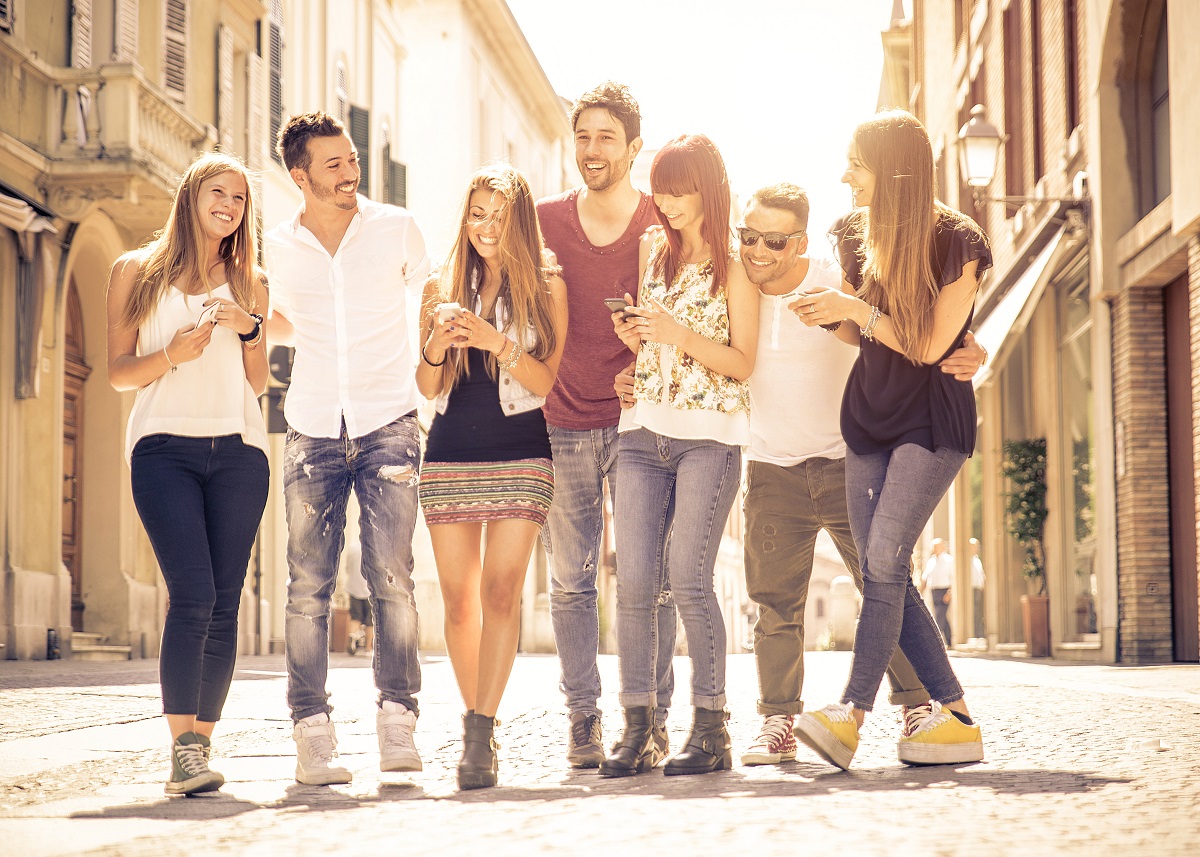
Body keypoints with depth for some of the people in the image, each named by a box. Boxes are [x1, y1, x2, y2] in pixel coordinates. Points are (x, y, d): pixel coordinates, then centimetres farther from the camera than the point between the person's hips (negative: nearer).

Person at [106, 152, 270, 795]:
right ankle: (181, 749, -18)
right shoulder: (136, 272, 11)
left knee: (222, 606, -3)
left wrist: (248, 330, -2)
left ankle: (201, 742, 4)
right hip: (164, 445, -3)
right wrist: (172, 355, -11)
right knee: (192, 595, -18)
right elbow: (118, 372, 7)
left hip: (237, 447, 3)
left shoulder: (249, 283, 17)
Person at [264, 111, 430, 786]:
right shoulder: (280, 248, 7)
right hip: (313, 429, 1)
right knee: (309, 586, -4)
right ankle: (312, 730, -1)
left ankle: (398, 718, -2)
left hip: (388, 425, -1)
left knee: (392, 577, -9)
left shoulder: (396, 228, 2)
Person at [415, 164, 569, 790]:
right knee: (459, 600, 2)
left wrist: (496, 342, -17)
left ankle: (480, 734, -17)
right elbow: (427, 389, 10)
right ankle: (480, 729, 14)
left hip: (521, 456, -3)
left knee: (501, 591, -14)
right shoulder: (442, 287, 12)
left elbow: (548, 382, -3)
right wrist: (439, 343, -10)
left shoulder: (546, 286, 3)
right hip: (449, 456, 3)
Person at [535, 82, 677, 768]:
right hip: (563, 424, 2)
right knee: (571, 580, 3)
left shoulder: (662, 223, 1)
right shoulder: (545, 221, 7)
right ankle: (584, 718, 11)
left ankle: (652, 717, 5)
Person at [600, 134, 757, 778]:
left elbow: (742, 362, -4)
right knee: (633, 582, -4)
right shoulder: (652, 252, 17)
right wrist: (632, 334, 2)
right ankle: (637, 730, -1)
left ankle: (711, 731, -6)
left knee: (687, 578, -13)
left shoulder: (734, 266, 3)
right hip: (643, 433, 5)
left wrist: (677, 333, -15)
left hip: (709, 435, -5)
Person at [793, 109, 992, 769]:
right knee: (881, 572, -1)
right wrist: (828, 316, -5)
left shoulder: (956, 242, -12)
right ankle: (956, 718, 4)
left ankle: (851, 713, -21)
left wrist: (855, 310, -17)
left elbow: (927, 345, -14)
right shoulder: (855, 233, 6)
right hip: (869, 416, 6)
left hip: (932, 421, -6)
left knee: (884, 558, -19)